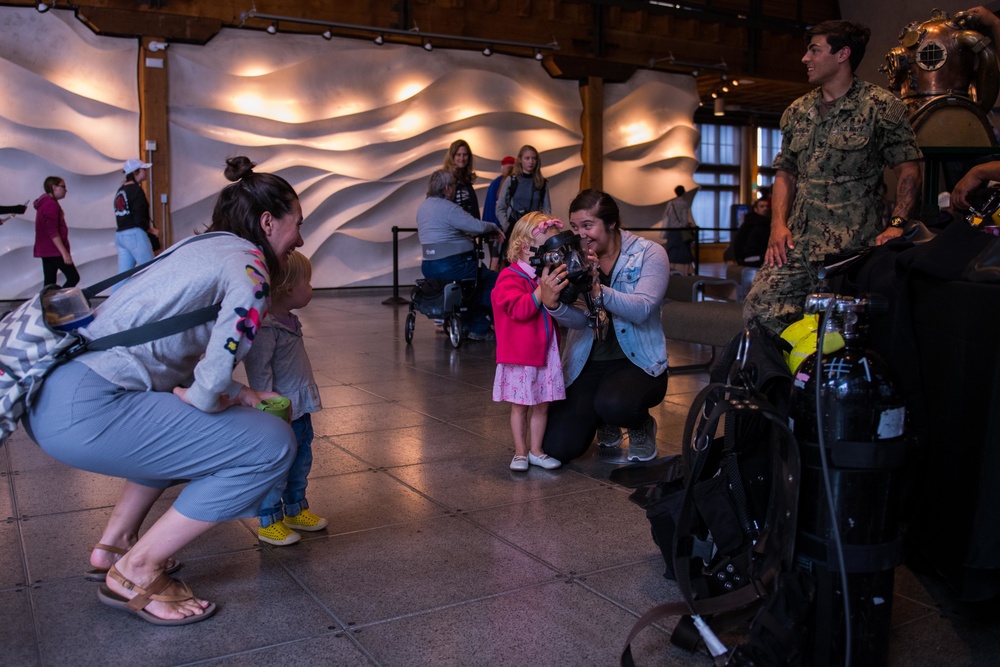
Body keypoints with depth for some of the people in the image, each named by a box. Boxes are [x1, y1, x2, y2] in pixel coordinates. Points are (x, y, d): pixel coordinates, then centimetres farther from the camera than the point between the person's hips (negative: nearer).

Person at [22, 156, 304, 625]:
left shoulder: (204, 247, 20)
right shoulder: (249, 266, -8)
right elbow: (208, 390, -17)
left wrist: (243, 396, 16)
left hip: (47, 392, 11)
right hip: (85, 411, -11)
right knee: (272, 445, -8)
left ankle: (114, 544, 30)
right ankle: (134, 575, 4)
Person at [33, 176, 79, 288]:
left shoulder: (45, 203, 19)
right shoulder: (51, 204, -14)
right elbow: (53, 232, -21)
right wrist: (64, 252, -24)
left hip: (46, 250, 10)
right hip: (54, 250, -10)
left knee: (49, 283, 6)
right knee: (73, 277, -8)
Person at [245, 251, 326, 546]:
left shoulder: (288, 322, 10)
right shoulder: (265, 327, -22)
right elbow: (259, 371, -24)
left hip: (300, 409, 10)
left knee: (301, 462, 20)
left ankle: (296, 510, 36)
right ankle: (268, 522, 15)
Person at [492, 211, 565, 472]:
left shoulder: (546, 275, 11)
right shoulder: (511, 278, -13)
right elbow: (521, 309, -26)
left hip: (546, 353, 7)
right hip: (520, 356, -6)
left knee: (541, 405, 10)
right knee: (520, 406, 6)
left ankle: (536, 451, 21)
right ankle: (520, 452, 18)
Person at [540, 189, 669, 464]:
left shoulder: (649, 254, -8)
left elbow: (642, 310, -23)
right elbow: (579, 320, -13)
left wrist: (598, 291, -37)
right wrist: (552, 304, -34)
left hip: (638, 362, -3)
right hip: (586, 364, 4)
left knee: (613, 404, -37)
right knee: (557, 448, -7)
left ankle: (643, 427, 3)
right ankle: (604, 421, 28)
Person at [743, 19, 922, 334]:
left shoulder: (881, 106, 1)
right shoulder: (797, 112, 18)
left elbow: (909, 169, -1)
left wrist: (897, 225, -15)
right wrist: (778, 224, 3)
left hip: (854, 246, -4)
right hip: (797, 241, 5)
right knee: (758, 311, -12)